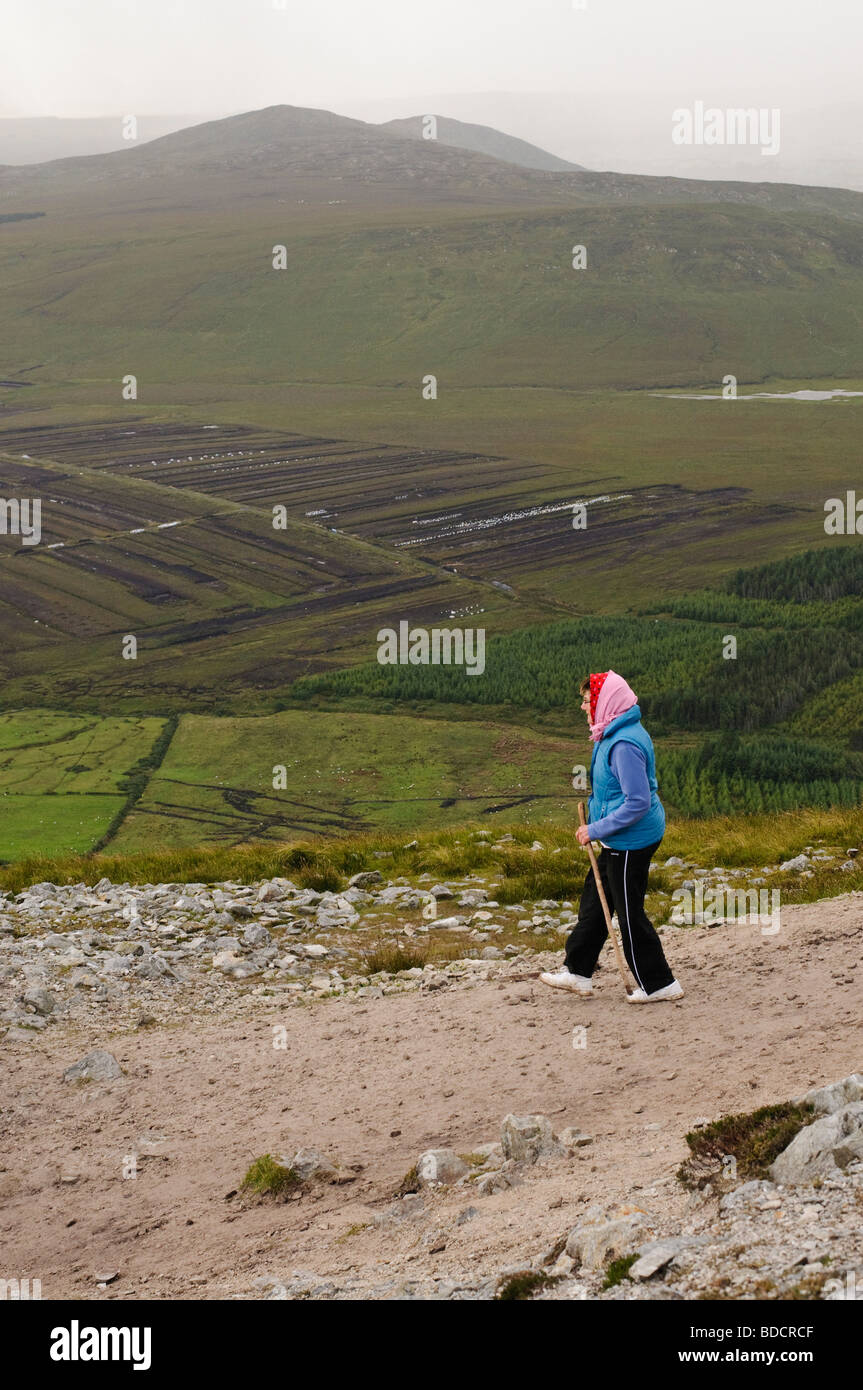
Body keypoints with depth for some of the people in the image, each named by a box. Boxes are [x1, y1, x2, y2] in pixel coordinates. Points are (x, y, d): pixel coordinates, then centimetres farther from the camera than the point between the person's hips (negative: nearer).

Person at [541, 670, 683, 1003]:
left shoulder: (624, 744, -26)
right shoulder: (614, 735, 7)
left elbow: (638, 803, -28)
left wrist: (595, 830, -22)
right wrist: (595, 827, 17)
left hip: (631, 843, -11)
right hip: (620, 840, 11)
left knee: (630, 914, 1)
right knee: (594, 899, 18)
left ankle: (659, 984, 12)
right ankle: (577, 972, 28)